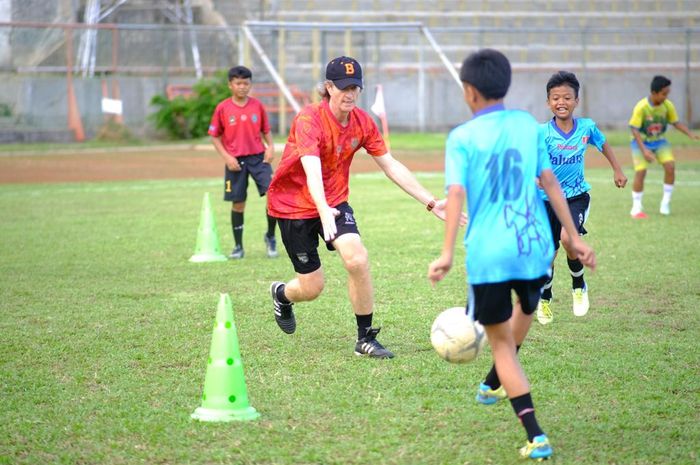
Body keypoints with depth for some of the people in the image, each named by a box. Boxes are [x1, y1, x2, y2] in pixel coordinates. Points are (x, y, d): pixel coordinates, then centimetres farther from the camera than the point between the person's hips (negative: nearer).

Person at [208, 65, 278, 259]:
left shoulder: (257, 105, 3)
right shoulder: (223, 108, -2)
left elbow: (265, 130, 12)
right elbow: (215, 136, 3)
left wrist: (270, 147, -6)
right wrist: (226, 157, -8)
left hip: (258, 156, 1)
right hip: (235, 161, -1)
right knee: (238, 203, 5)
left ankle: (270, 237, 5)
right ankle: (238, 247, 18)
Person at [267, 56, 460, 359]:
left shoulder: (363, 122, -6)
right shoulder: (309, 120, -24)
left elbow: (390, 166, 0)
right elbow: (312, 169, -39)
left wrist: (431, 203, -5)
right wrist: (324, 211, -56)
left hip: (334, 202, 4)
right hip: (293, 205, -4)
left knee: (357, 259, -21)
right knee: (312, 287, -1)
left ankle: (365, 339, -7)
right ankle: (281, 294, 38)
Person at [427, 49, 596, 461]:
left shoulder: (462, 137, -3)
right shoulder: (528, 125, 7)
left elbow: (457, 194, -15)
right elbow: (550, 182, 6)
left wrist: (447, 253, -20)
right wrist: (575, 238, 10)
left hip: (488, 253, -3)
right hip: (533, 245, 4)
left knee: (502, 343, 7)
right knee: (527, 306, 35)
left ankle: (536, 437, -7)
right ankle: (493, 385, 54)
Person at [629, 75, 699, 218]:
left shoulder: (667, 106, -11)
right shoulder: (641, 107, -24)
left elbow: (676, 123, 3)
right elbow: (634, 130, -21)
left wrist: (691, 134, -11)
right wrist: (644, 150, -29)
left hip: (659, 141, 4)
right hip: (641, 142, -4)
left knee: (670, 166, -14)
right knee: (640, 172, -14)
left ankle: (666, 203, 1)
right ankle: (636, 207, 2)